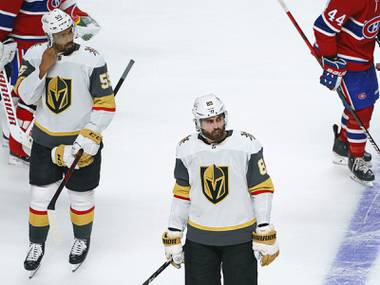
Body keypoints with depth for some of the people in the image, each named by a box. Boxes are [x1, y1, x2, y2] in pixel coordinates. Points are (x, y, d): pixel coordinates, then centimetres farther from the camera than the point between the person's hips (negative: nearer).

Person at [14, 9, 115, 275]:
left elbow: (106, 104, -14)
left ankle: (82, 240, 37)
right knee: (40, 194, 8)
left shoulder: (91, 59, -17)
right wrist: (43, 69, -23)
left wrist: (86, 141, -18)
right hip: (45, 138, 2)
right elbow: (25, 95, -9)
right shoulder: (36, 55, -7)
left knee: (81, 195, 11)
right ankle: (37, 245, 29)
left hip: (82, 138, -2)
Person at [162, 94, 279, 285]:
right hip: (199, 238, 2)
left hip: (240, 236, -2)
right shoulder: (186, 149, -1)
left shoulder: (247, 144, -9)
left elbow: (261, 189, -5)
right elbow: (181, 194, 7)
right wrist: (173, 235, 6)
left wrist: (265, 233, -8)